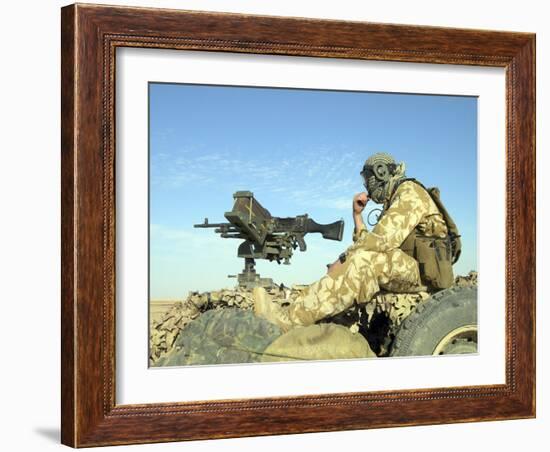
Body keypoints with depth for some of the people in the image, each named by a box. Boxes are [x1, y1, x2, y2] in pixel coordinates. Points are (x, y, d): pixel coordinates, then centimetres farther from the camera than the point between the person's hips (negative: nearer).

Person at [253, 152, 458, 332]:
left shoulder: (410, 191, -4)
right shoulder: (393, 203, 27)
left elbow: (382, 239, -19)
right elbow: (368, 245, 19)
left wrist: (343, 259, -15)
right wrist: (357, 214, 13)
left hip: (423, 271, -10)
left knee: (366, 260, -30)